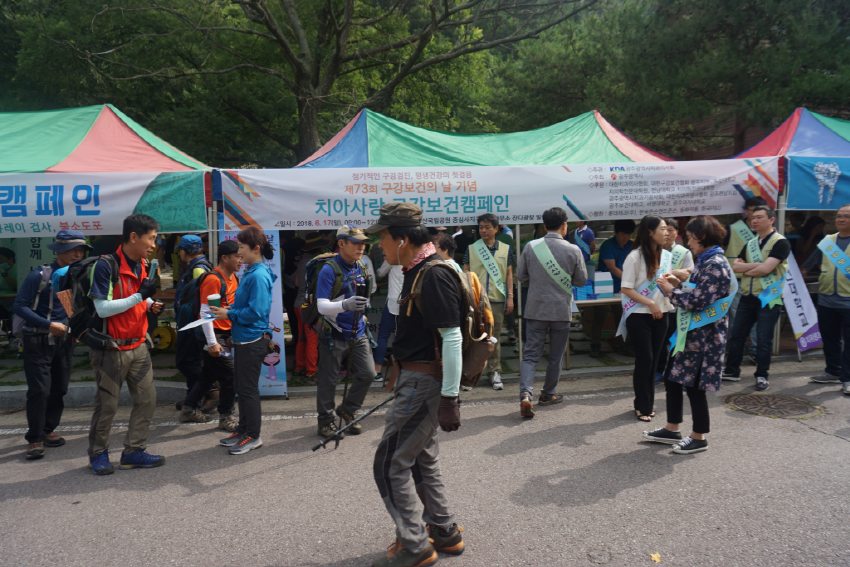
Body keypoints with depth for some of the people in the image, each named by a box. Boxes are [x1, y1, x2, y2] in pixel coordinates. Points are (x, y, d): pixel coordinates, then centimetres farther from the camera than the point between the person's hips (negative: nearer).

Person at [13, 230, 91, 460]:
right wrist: (49, 325, -16)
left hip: (64, 341, 5)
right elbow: (19, 306, -11)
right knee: (39, 390, -7)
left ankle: (47, 430, 23)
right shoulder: (39, 276, -10)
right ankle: (35, 439, 3)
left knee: (59, 389, 9)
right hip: (38, 341, -5)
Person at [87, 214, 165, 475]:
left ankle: (134, 451, 20)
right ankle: (98, 453, 26)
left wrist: (151, 304, 4)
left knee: (147, 399, 7)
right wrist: (139, 296, -25)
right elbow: (103, 309, -21)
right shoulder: (105, 266, -17)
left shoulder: (142, 266, 8)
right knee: (107, 405, 6)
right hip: (112, 349, -7)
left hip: (138, 346, 7)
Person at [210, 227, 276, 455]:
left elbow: (256, 312, -24)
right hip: (242, 338, 10)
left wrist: (229, 314, -15)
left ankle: (253, 436, 13)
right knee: (240, 386, 18)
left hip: (252, 340, -10)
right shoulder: (249, 272, 11)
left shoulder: (259, 276, -19)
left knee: (248, 388, 0)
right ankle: (243, 429, 32)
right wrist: (227, 309, 4)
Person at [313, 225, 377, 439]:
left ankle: (348, 409, 27)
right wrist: (345, 305, -38)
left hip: (358, 334, 6)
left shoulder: (361, 268, 8)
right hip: (335, 335, -6)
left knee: (368, 374, 5)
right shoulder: (329, 270, -15)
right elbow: (322, 306, -22)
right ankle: (325, 422, 20)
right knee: (329, 381, 4)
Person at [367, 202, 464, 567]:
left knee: (390, 463, -2)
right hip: (416, 377, 11)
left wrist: (449, 398, -24)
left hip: (424, 382, -11)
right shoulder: (416, 272, 11)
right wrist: (400, 376, 25)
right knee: (423, 458, 20)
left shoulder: (435, 276, -20)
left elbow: (452, 339, -24)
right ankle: (444, 533, 34)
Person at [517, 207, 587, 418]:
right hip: (561, 310, -1)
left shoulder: (530, 247, -4)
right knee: (556, 356, 15)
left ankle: (525, 394, -14)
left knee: (531, 354, 4)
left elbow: (521, 276, 4)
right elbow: (581, 281, 2)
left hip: (536, 309, 1)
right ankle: (548, 394, 27)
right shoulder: (573, 250, -7)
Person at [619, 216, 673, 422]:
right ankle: (642, 406, 8)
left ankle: (648, 403, 22)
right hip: (639, 315, -6)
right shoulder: (635, 257, -10)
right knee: (644, 359, -4)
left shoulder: (666, 256, 9)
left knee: (653, 360, 10)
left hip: (660, 314, 6)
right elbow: (626, 288, -12)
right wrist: (650, 303, -17)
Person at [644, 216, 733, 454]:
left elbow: (697, 301, -22)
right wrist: (678, 284, 6)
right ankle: (672, 430, 27)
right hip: (691, 332, 10)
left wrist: (672, 291, -10)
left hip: (704, 335, -10)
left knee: (694, 385, 1)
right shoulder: (705, 261, 13)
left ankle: (699, 438, 18)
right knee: (672, 379, 14)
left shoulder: (716, 265, -18)